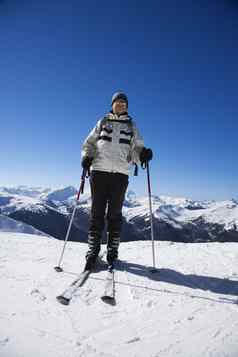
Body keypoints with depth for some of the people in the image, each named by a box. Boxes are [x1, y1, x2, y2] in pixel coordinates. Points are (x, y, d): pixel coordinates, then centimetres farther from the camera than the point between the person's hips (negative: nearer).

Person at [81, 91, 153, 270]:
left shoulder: (131, 126, 19)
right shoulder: (102, 122, 19)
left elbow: (136, 149, 12)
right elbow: (89, 143, 18)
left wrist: (143, 154, -11)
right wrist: (87, 156, -3)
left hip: (121, 173, 0)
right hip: (99, 170, 0)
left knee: (115, 214, 0)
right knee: (97, 212, 0)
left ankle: (112, 251, 11)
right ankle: (93, 251, 8)